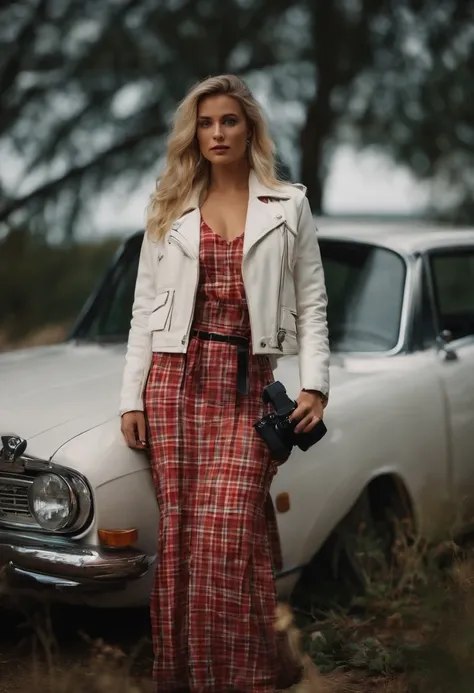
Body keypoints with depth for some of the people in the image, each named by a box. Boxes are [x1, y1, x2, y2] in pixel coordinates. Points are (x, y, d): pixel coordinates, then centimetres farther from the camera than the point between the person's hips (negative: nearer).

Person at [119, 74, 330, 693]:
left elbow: (311, 304, 6)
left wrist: (315, 384, -5)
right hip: (177, 376, 2)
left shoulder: (288, 207, 8)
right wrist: (132, 397, 4)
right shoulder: (169, 212, 12)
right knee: (181, 526, 2)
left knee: (232, 530, -9)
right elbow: (145, 308, 10)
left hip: (248, 382, -2)